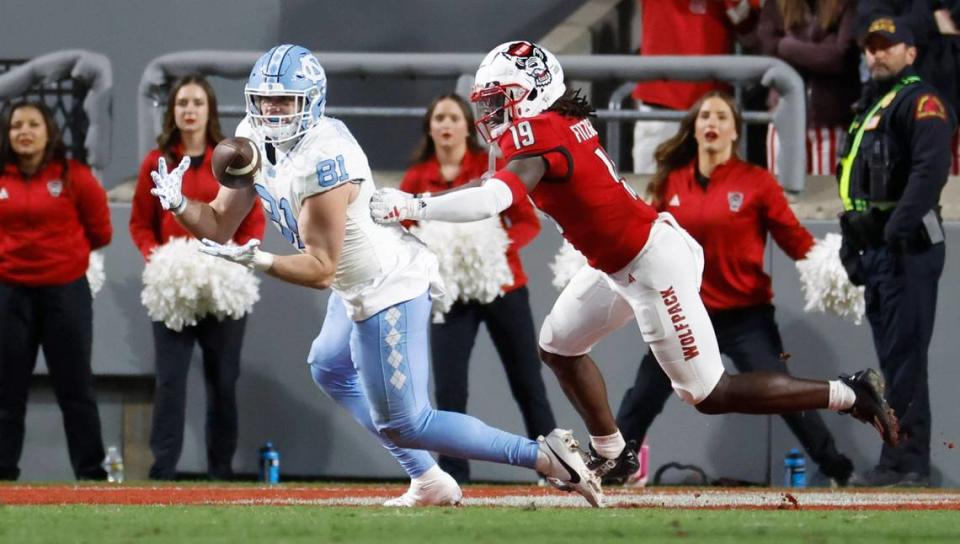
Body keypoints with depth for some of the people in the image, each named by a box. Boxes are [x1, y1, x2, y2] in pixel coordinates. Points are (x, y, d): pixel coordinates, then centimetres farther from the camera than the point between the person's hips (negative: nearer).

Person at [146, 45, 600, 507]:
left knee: (403, 424, -6)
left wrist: (257, 261, -36)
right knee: (331, 369, 30)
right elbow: (220, 225, 4)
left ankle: (544, 456, -4)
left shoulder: (321, 160, -29)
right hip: (360, 284, 11)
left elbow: (320, 269, -26)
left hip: (388, 288, -10)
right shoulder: (255, 139, -2)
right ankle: (430, 483, 30)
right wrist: (178, 205, -12)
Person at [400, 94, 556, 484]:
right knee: (448, 390, -9)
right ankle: (452, 477, -1)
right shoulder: (417, 179, 2)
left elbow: (528, 222, -4)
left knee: (528, 385, 5)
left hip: (503, 288, -1)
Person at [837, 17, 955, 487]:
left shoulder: (920, 101, -7)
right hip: (876, 250, 10)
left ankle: (906, 461, -14)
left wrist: (898, 229, -30)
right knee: (893, 358, 11)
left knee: (903, 358, -12)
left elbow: (930, 169, -23)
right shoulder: (868, 108, 23)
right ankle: (906, 460, 14)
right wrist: (852, 244, 22)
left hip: (907, 249, -10)